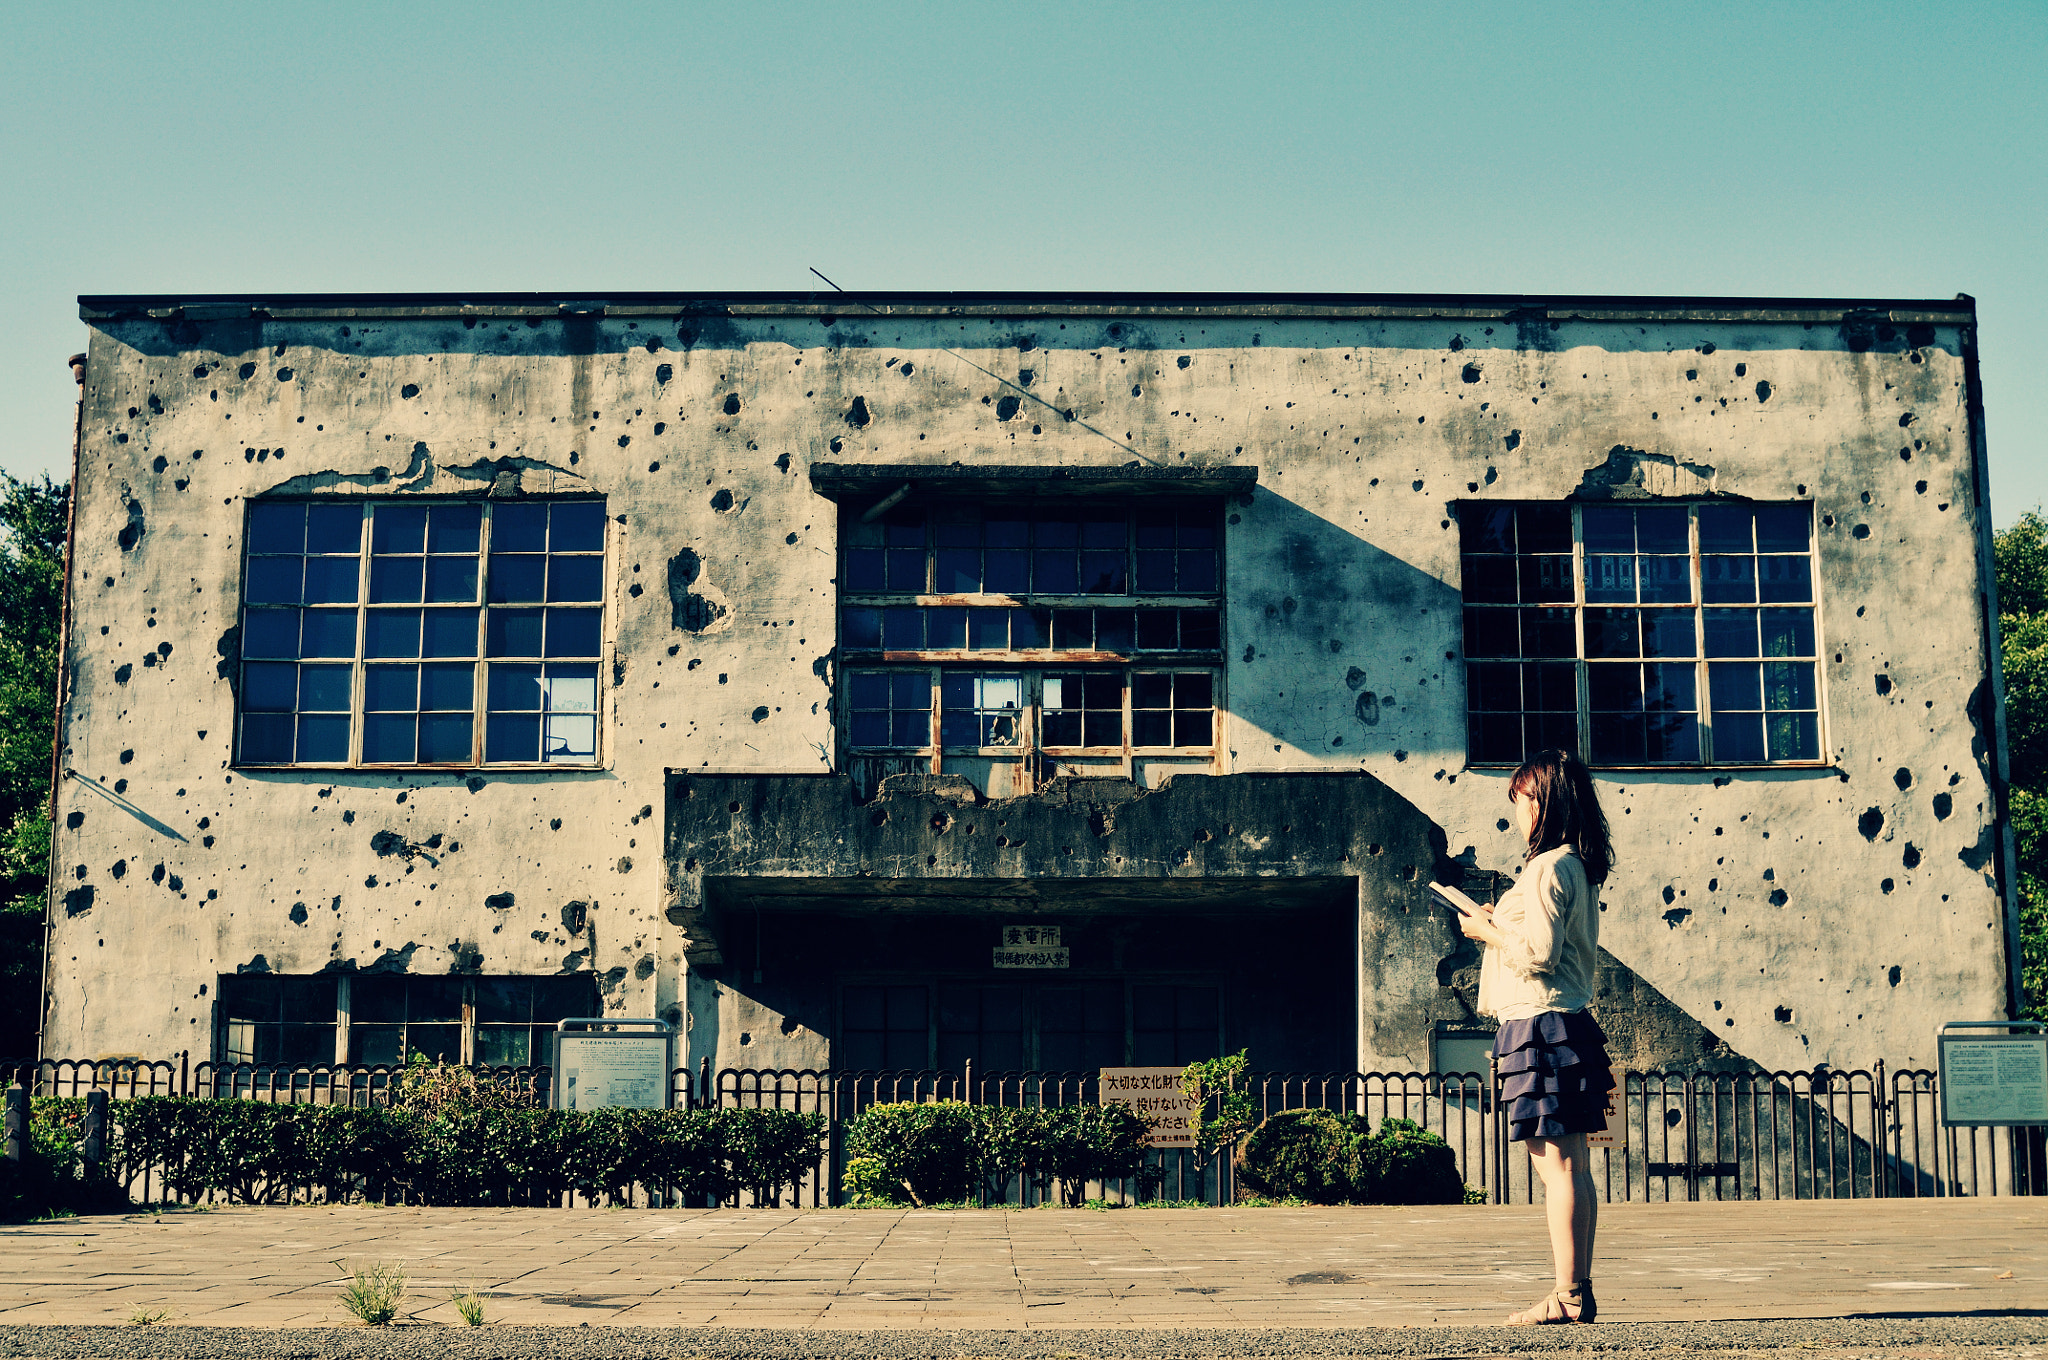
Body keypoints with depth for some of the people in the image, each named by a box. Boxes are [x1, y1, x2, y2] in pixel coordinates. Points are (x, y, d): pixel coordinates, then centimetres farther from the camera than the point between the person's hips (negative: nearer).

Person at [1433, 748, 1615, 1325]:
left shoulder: (1549, 867, -13)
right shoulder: (1579, 866, 18)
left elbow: (1540, 953, -20)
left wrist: (1488, 932, -5)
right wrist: (1502, 924, 17)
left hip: (1541, 1024, -10)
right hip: (1569, 1022, 10)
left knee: (1558, 1163, -9)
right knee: (1570, 1165, 10)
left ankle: (1568, 1297, -8)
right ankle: (1577, 1292, 14)